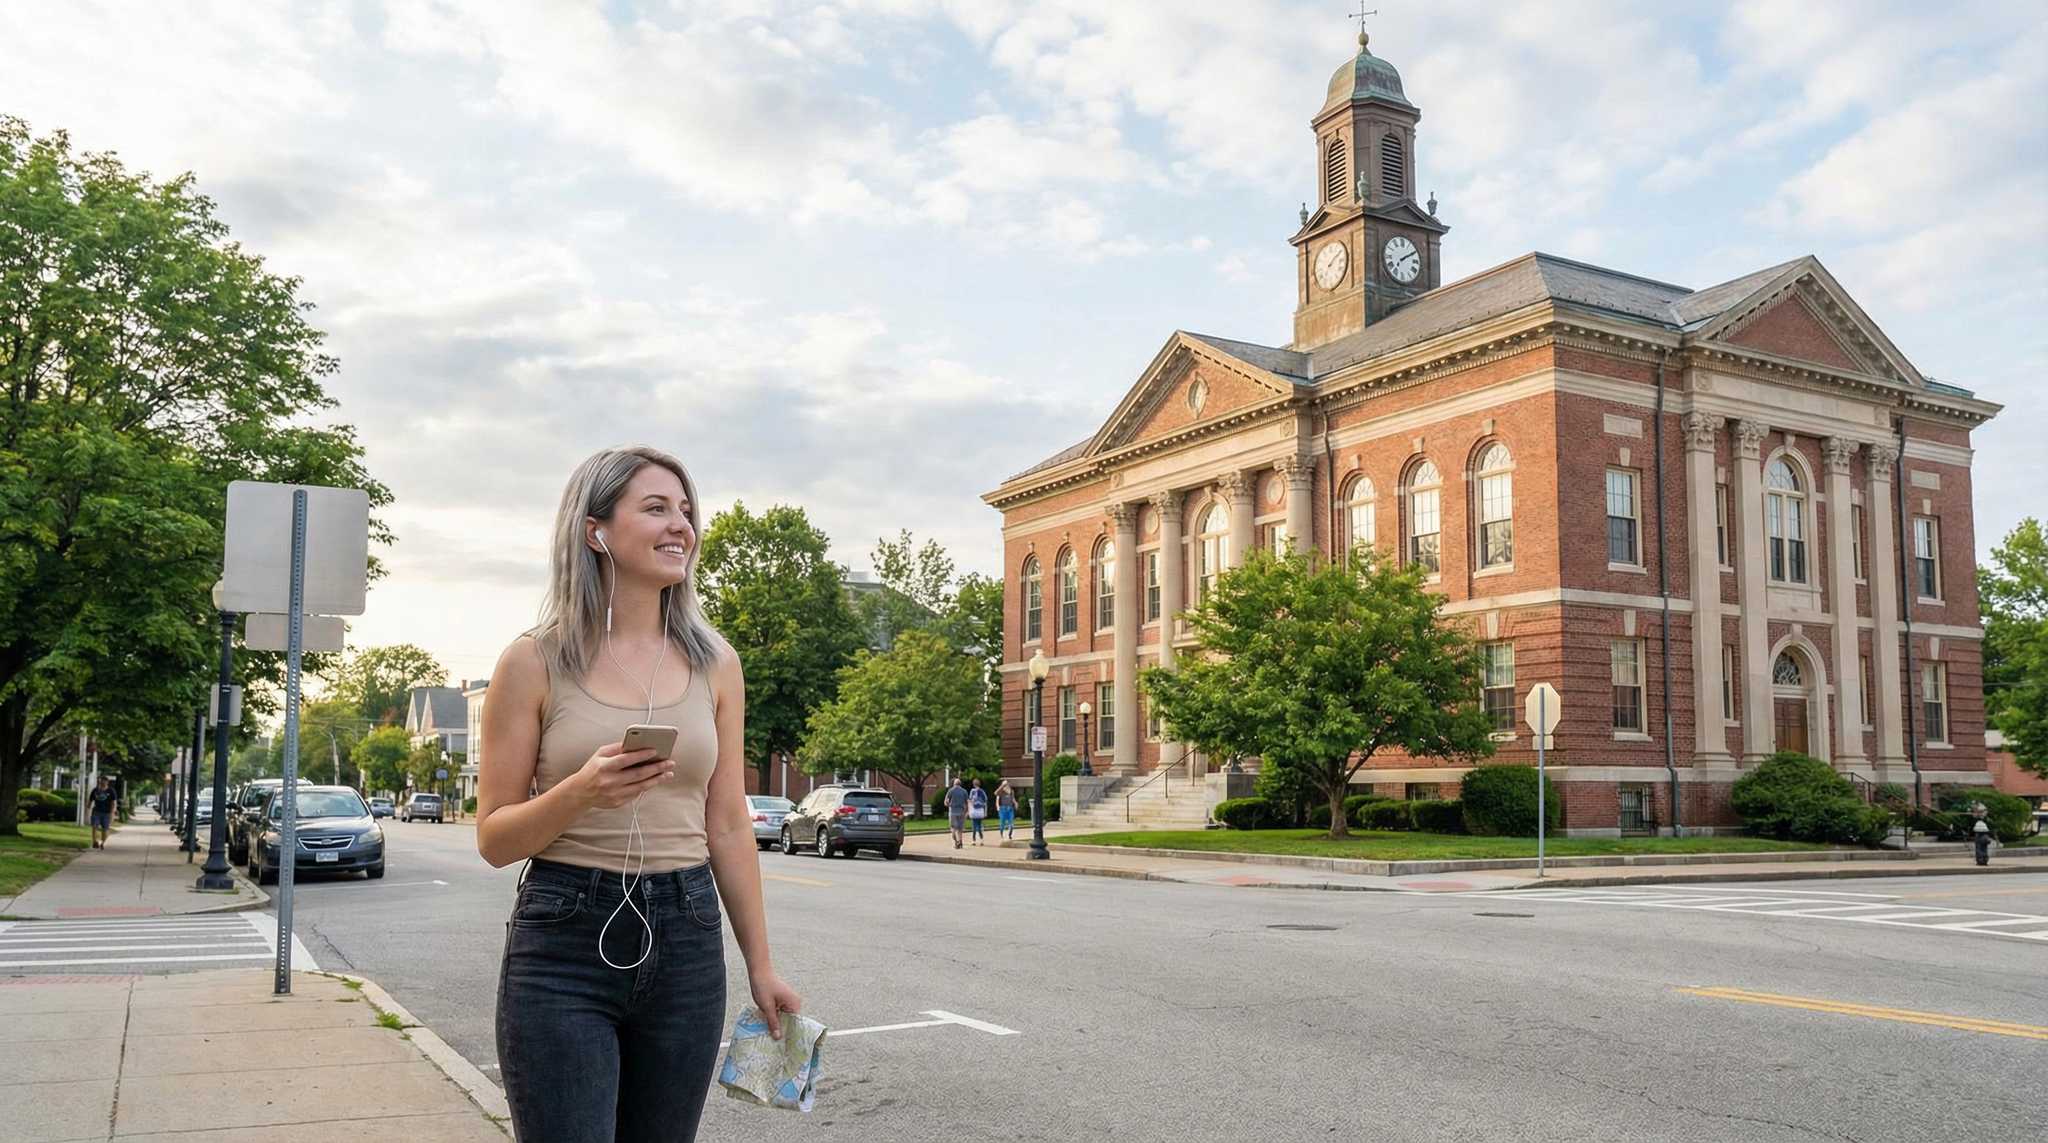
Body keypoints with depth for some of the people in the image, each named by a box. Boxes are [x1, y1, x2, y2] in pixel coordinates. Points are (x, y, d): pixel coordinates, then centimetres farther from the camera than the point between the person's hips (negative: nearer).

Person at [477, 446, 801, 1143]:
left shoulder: (714, 663, 6)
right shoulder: (535, 661, -3)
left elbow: (728, 828, 9)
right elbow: (494, 839, -1)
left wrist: (760, 967, 10)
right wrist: (582, 791, -20)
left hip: (685, 944, 3)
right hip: (563, 942, -3)